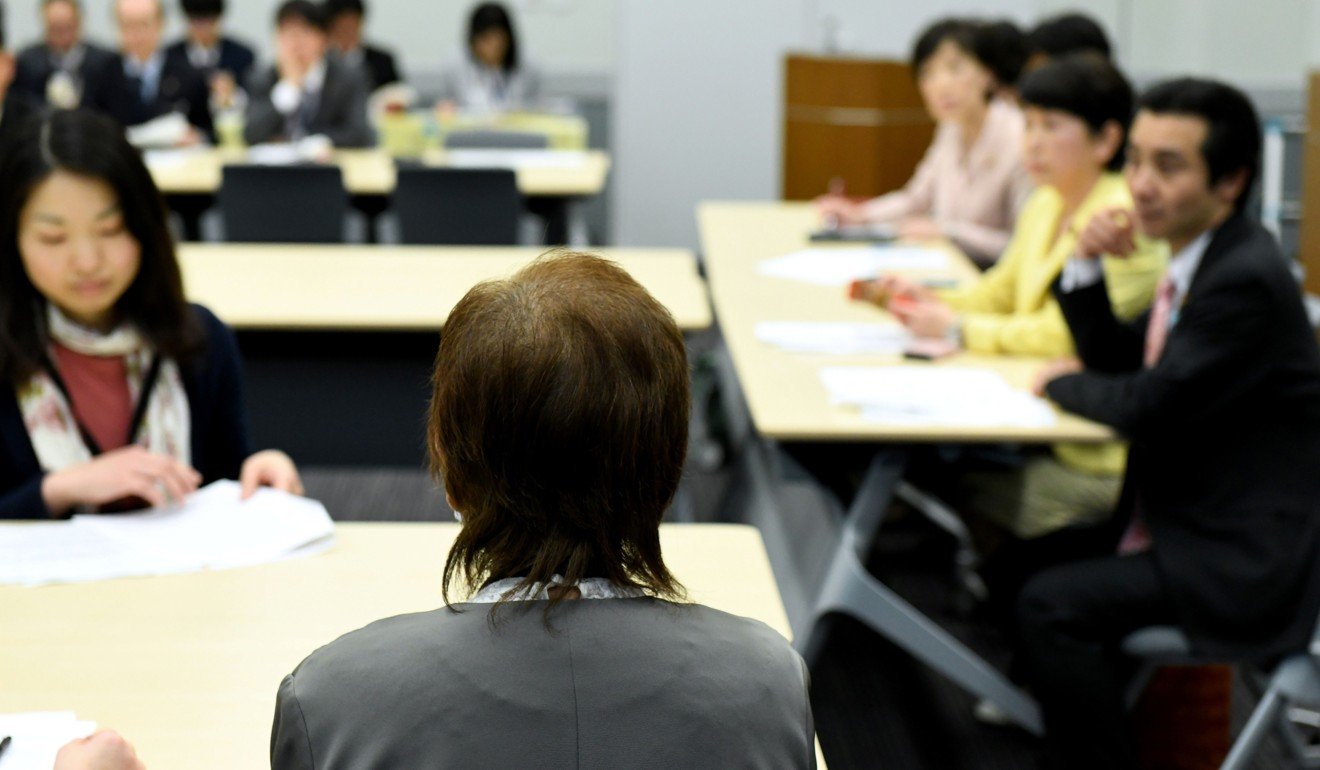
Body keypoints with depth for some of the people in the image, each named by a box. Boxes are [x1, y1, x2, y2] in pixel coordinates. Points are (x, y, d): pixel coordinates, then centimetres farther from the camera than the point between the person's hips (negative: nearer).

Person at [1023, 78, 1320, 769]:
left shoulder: (1247, 280, -22)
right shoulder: (1206, 259, 8)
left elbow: (1148, 406, -23)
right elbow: (1118, 362, 16)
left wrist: (1062, 383, -4)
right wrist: (1086, 267, 0)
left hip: (1243, 564, -10)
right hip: (1184, 523, 10)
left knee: (1054, 605, -23)